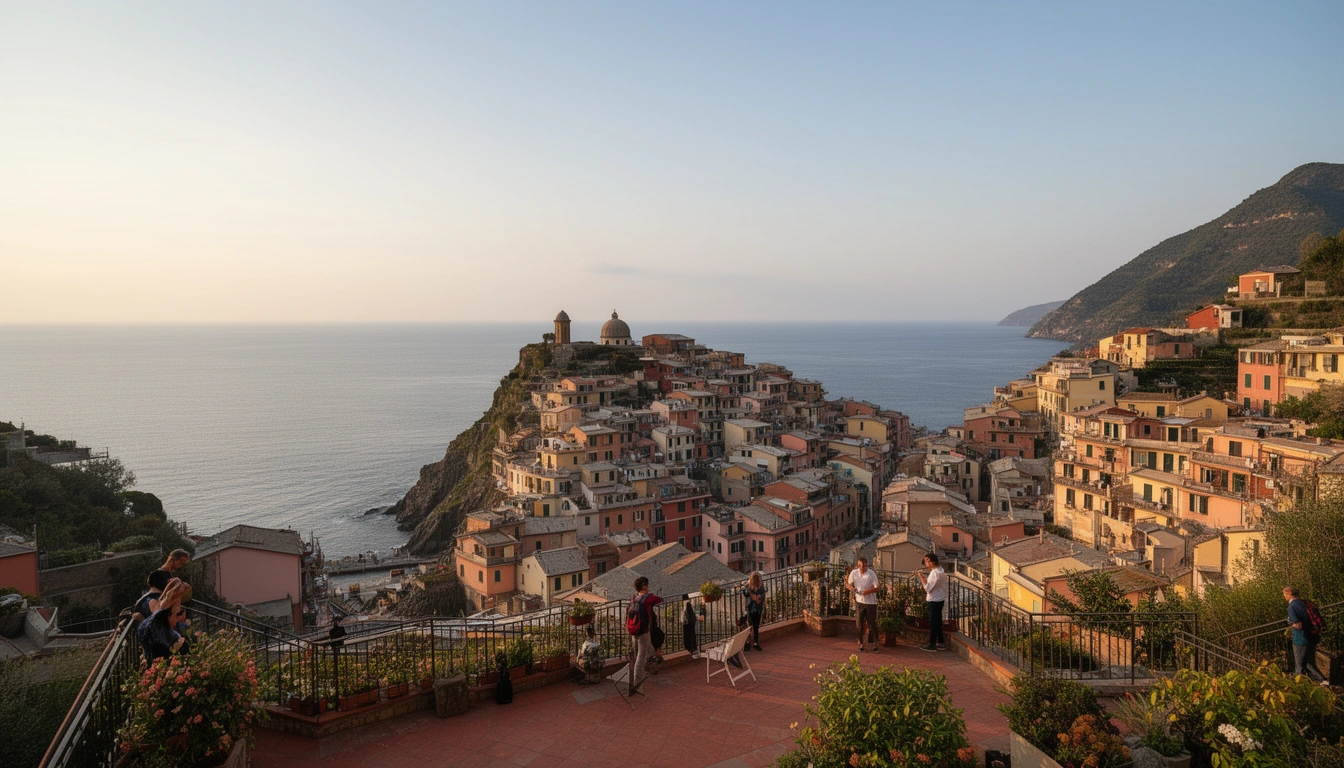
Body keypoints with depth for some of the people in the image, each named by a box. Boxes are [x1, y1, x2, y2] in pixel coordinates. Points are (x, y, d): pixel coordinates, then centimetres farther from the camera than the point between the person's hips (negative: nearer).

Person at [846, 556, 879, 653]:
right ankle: (860, 643, 17)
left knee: (872, 623, 1)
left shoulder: (871, 574, -9)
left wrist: (863, 592, -21)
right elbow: (847, 584, 9)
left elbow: (876, 588, -13)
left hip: (870, 602, -3)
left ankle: (875, 644, 12)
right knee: (860, 623, 6)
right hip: (859, 601, 3)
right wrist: (853, 589, -12)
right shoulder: (854, 573, 0)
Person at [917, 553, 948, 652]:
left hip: (934, 601, -10)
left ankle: (932, 645, 5)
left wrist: (921, 577, -20)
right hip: (939, 600, 10)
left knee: (933, 623, -2)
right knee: (937, 622, 17)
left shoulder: (936, 573, -23)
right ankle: (940, 642, 26)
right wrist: (923, 576, 4)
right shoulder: (939, 569, 9)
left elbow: (928, 588, -24)